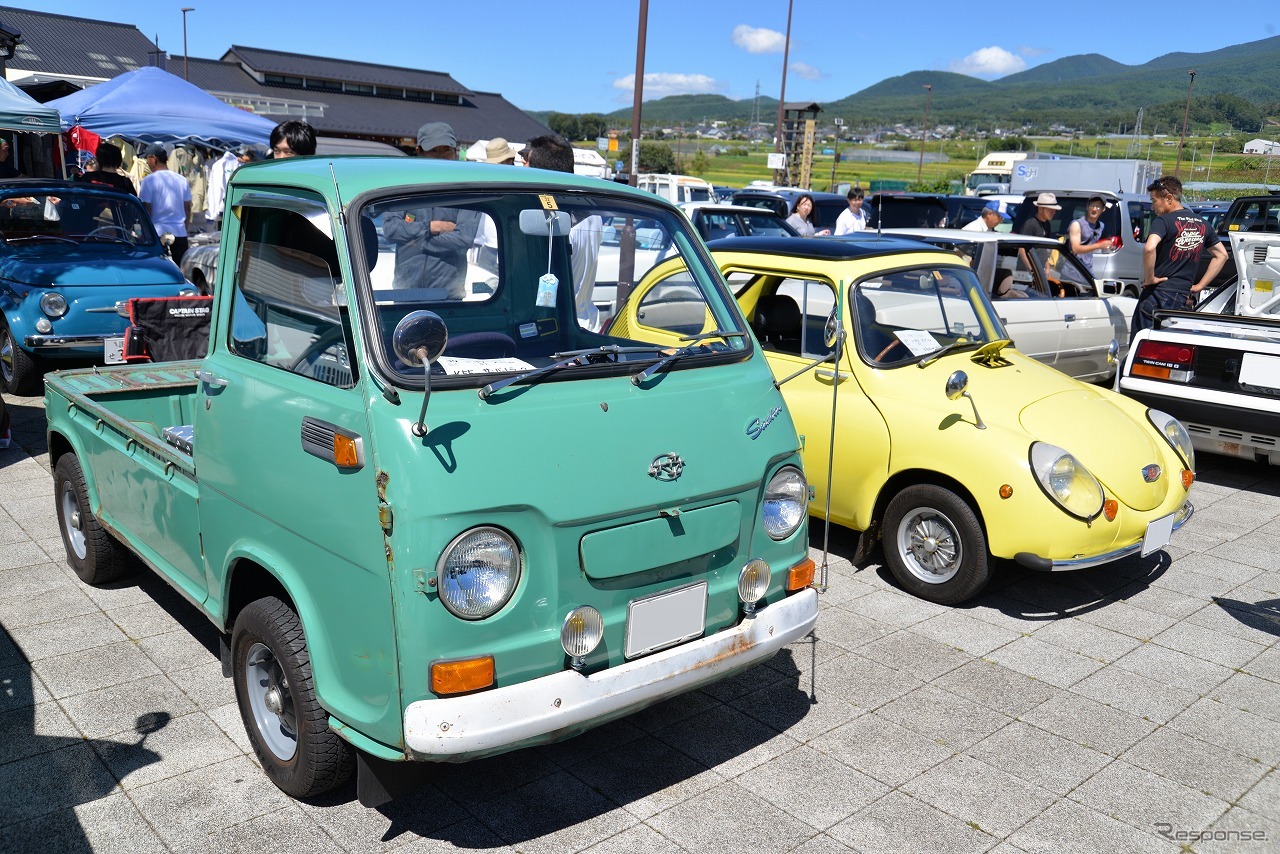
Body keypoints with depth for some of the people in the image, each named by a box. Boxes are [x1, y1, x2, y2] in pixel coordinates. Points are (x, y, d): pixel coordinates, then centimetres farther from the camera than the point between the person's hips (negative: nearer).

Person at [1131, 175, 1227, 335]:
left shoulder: (1164, 221, -9)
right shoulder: (1201, 224, 14)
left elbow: (1149, 248, -29)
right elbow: (1221, 255, 22)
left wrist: (1149, 278, -15)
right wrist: (1199, 286, 17)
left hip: (1158, 294, -7)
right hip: (1183, 298, 7)